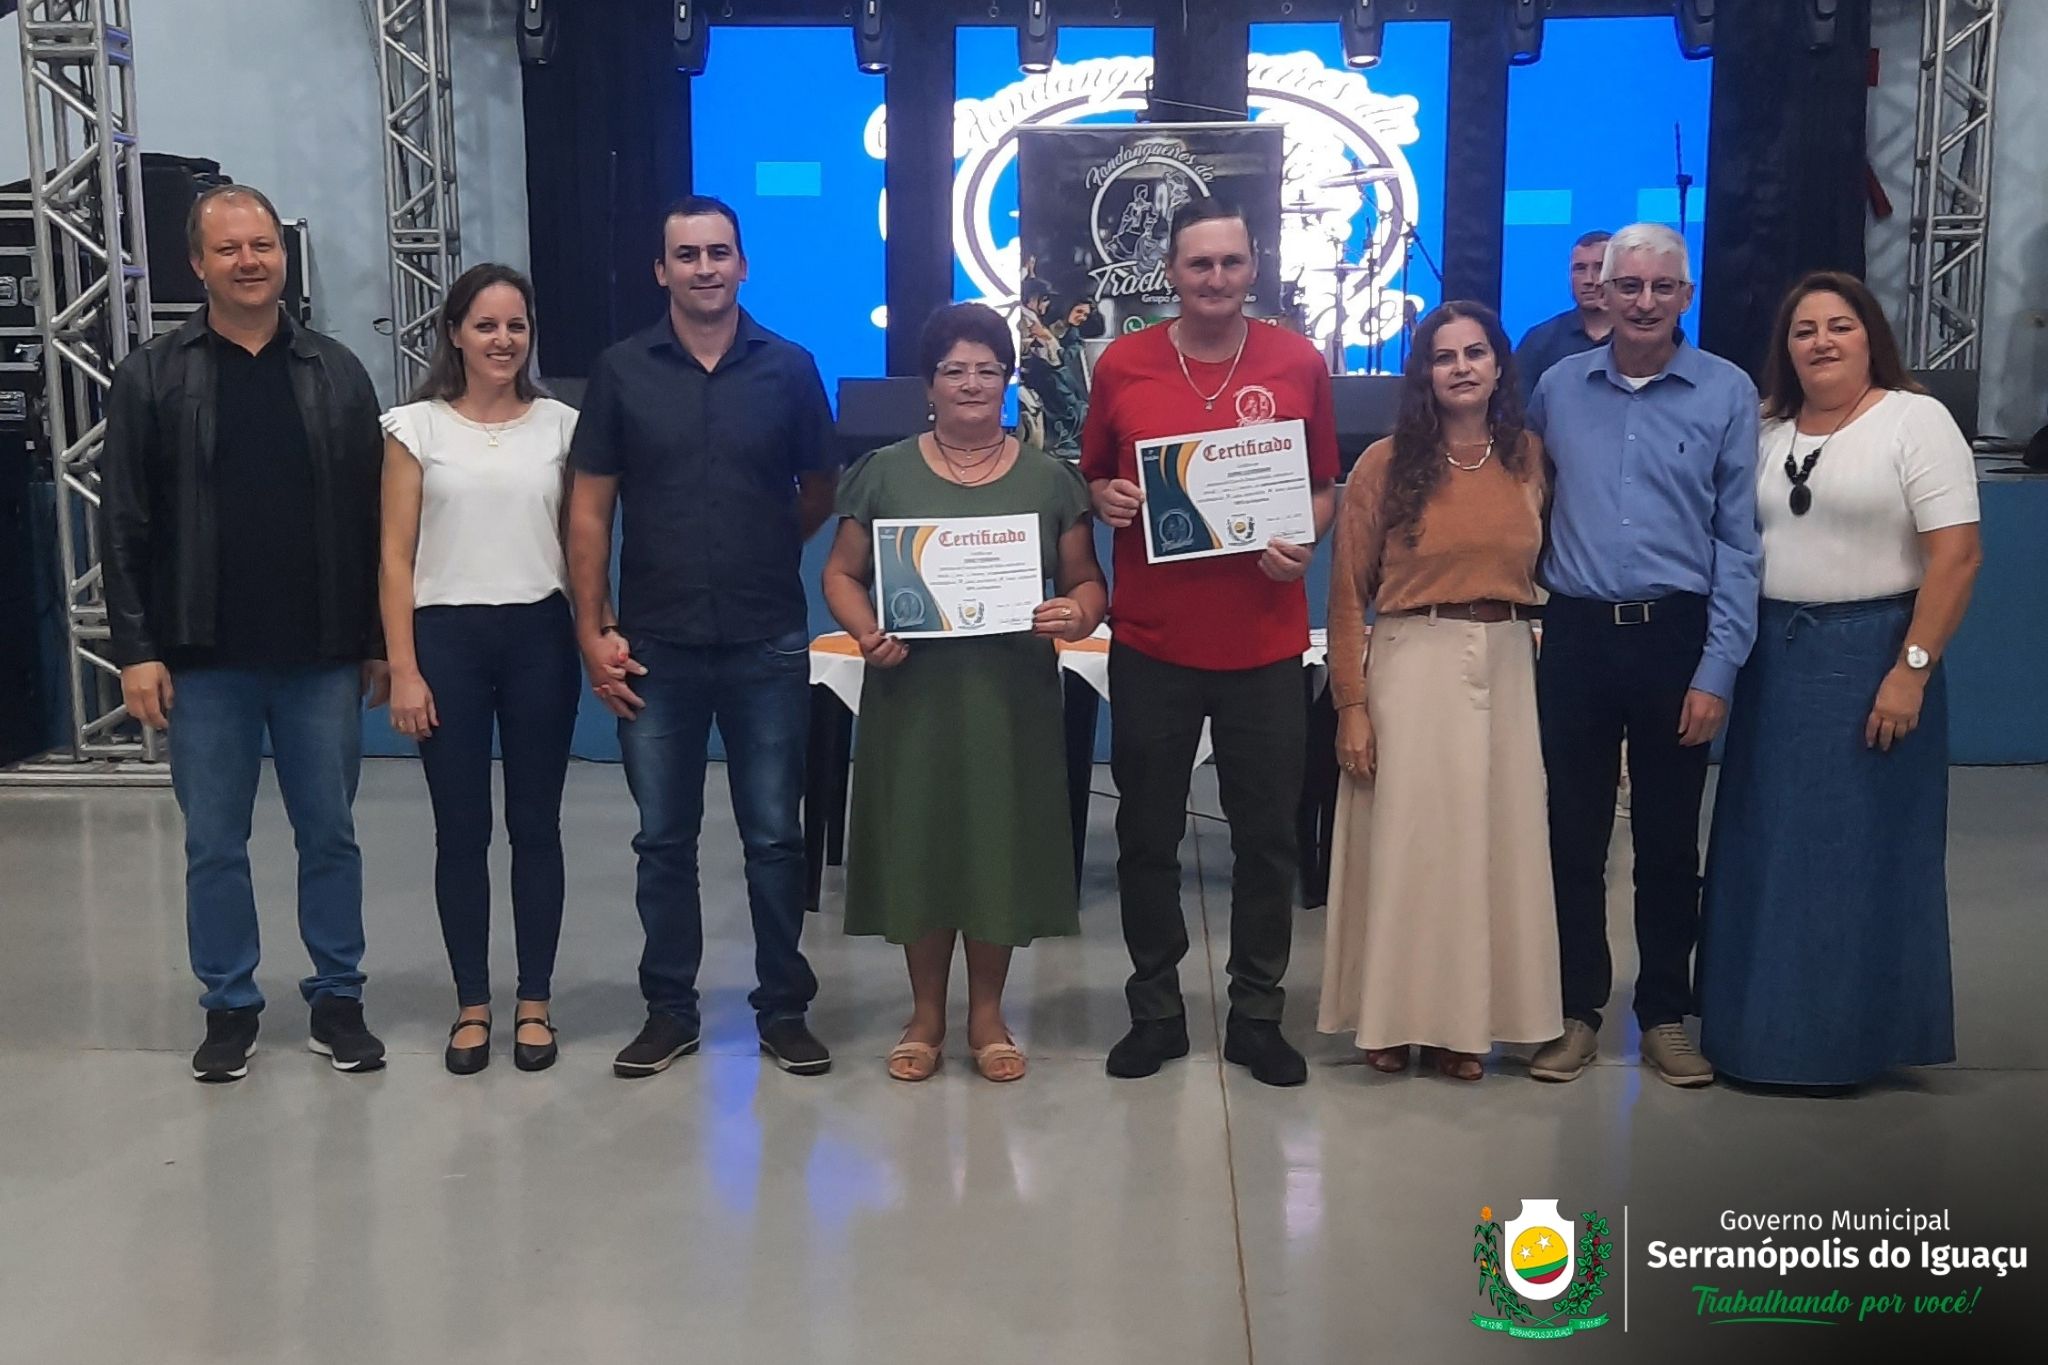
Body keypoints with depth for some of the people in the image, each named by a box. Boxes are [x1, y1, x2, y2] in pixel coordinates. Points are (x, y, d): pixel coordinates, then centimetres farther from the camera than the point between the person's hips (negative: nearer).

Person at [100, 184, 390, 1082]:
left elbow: (370, 519, 5)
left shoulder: (336, 373, 5)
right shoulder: (151, 378, 2)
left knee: (330, 837, 9)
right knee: (213, 846, 8)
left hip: (322, 657, 1)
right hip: (205, 661, 0)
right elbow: (124, 527, 0)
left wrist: (380, 641, 2)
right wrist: (135, 649, -7)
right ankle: (230, 1007, 22)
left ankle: (337, 999, 22)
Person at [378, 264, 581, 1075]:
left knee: (536, 824, 6)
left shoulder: (560, 424, 6)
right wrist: (403, 669, -6)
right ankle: (472, 1004, 18)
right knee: (461, 829, 5)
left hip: (539, 637, 1)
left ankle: (535, 1002, 18)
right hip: (448, 639, -1)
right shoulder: (417, 426, 2)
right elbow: (397, 558, 0)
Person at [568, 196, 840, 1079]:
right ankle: (669, 1010, 22)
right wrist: (594, 631, -3)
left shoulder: (789, 369, 2)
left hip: (768, 645, 0)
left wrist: (760, 558, 7)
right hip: (655, 646, 1)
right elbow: (590, 508, 1)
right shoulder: (621, 371, 2)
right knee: (663, 839, 9)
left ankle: (783, 1008, 20)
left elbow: (819, 493, 11)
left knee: (774, 837, 7)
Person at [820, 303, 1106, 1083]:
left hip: (1011, 700, 0)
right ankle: (926, 1014, 22)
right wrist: (866, 632, -14)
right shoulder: (885, 473, 4)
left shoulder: (1049, 479, 5)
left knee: (1001, 846, 5)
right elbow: (842, 575, 5)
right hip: (913, 695, 0)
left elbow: (1087, 581, 7)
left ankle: (987, 1014, 23)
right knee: (917, 844, 5)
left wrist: (1077, 615, -16)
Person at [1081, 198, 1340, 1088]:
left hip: (1264, 641, 0)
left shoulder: (1299, 365, 2)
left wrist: (1304, 544, -9)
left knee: (1267, 837, 7)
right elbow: (1091, 479, 12)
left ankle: (1256, 1016, 22)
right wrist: (1106, 501, -10)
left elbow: (1325, 487, 10)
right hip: (1152, 640, 0)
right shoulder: (1121, 366, 1)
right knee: (1147, 836, 9)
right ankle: (1155, 1009, 25)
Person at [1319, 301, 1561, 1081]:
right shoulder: (1386, 464, -3)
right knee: (1404, 839, 3)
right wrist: (1352, 703, -8)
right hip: (1412, 667, -3)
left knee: (1493, 841, 8)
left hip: (1508, 669, 3)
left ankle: (1467, 1022, 21)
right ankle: (1395, 1017, 16)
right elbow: (1348, 594, -3)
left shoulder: (1531, 458, 7)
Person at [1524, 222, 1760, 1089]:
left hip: (1676, 636, -1)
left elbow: (1737, 540, -2)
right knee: (1573, 830, 7)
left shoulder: (1727, 393, -1)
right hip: (1575, 634, 2)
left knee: (1668, 837, 8)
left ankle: (1665, 1013, 22)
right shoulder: (1558, 388, 5)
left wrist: (1717, 670, -7)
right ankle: (1577, 1009, 21)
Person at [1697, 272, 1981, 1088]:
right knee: (1768, 851, 9)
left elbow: (1956, 555, -13)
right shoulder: (1768, 431, 10)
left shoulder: (1916, 420, -7)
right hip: (1773, 656, 5)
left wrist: (1911, 669, -18)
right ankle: (1765, 1026, 21)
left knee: (1860, 851, 3)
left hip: (1870, 655, -5)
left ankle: (1852, 1033, 16)